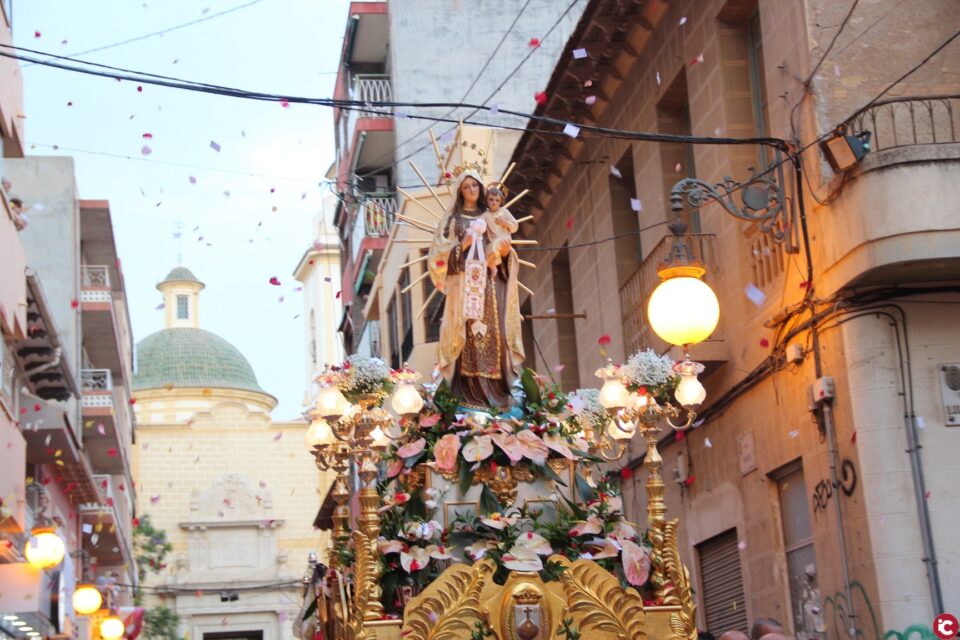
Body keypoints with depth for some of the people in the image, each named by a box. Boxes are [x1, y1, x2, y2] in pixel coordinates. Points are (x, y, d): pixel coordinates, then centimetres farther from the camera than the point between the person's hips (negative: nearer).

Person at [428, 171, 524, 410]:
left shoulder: (490, 217, 19)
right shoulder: (452, 218, 8)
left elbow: (502, 250, 19)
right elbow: (441, 251, 0)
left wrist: (505, 250, -3)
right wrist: (463, 245, -15)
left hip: (490, 283, 4)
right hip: (464, 282, -4)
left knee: (494, 334, -3)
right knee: (469, 335, -12)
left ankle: (497, 392, -1)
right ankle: (470, 394, -13)